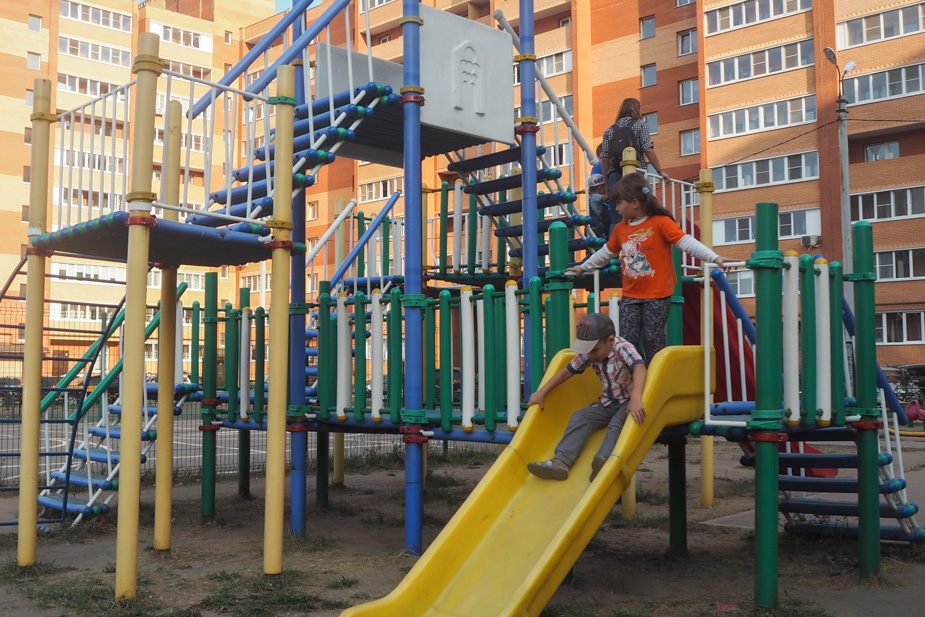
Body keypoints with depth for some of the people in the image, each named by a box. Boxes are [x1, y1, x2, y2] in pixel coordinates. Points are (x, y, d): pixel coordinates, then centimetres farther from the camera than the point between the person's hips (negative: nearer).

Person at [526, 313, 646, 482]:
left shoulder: (623, 349, -23)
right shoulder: (588, 354, -4)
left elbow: (639, 368, -41)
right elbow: (566, 371, 7)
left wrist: (636, 398, -59)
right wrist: (541, 392, 3)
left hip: (628, 403, -5)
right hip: (607, 403, 5)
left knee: (616, 425, -32)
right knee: (579, 418, -13)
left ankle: (603, 460, -48)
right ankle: (561, 462, -25)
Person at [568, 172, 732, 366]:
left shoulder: (660, 222, -9)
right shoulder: (620, 228, 9)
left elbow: (686, 242, -16)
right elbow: (606, 252, 24)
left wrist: (714, 257, -26)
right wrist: (584, 267, 32)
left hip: (657, 295, -5)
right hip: (630, 296, 5)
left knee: (654, 340, 2)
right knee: (626, 341, 1)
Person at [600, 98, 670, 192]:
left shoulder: (609, 130, 17)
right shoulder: (640, 124, 9)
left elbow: (604, 160, 8)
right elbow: (648, 150, -4)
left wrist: (606, 181, 14)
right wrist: (660, 171, -1)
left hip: (614, 175, 3)